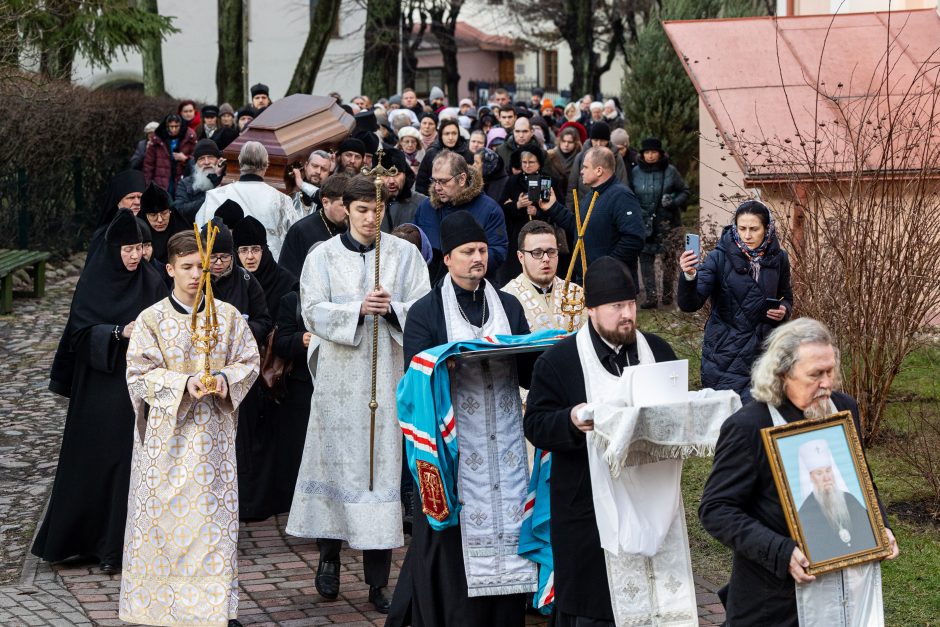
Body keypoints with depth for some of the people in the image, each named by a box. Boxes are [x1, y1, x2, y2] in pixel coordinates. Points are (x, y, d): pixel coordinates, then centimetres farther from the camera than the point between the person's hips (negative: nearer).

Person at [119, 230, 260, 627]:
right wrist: (183, 383, -20)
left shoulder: (227, 316, 4)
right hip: (167, 434, -2)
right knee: (165, 515, 1)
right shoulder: (152, 319, -2)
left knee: (217, 514, 3)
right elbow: (140, 374, -6)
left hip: (214, 432, 2)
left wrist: (225, 378, -13)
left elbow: (249, 362, 7)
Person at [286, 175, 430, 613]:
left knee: (383, 461, -1)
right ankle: (329, 556, 18)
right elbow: (314, 311, -4)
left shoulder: (405, 254, 7)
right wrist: (358, 309, -19)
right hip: (340, 377, 0)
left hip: (389, 374, 0)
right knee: (336, 461, -1)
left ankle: (378, 579, 4)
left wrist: (391, 309, -17)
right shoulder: (323, 256, 5)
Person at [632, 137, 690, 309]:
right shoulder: (636, 172, 5)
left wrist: (675, 202, -12)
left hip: (667, 222, -2)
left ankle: (667, 293, 19)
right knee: (646, 259, -6)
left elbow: (684, 191, 6)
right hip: (644, 222, 2)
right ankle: (651, 296, -7)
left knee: (669, 259, 3)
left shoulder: (670, 171, -2)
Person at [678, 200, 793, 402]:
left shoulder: (777, 258, 2)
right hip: (725, 355, -3)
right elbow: (690, 304, -17)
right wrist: (689, 277, -37)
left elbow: (786, 298, 19)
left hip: (764, 353, 3)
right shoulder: (720, 258, -9)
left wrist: (784, 310, -4)